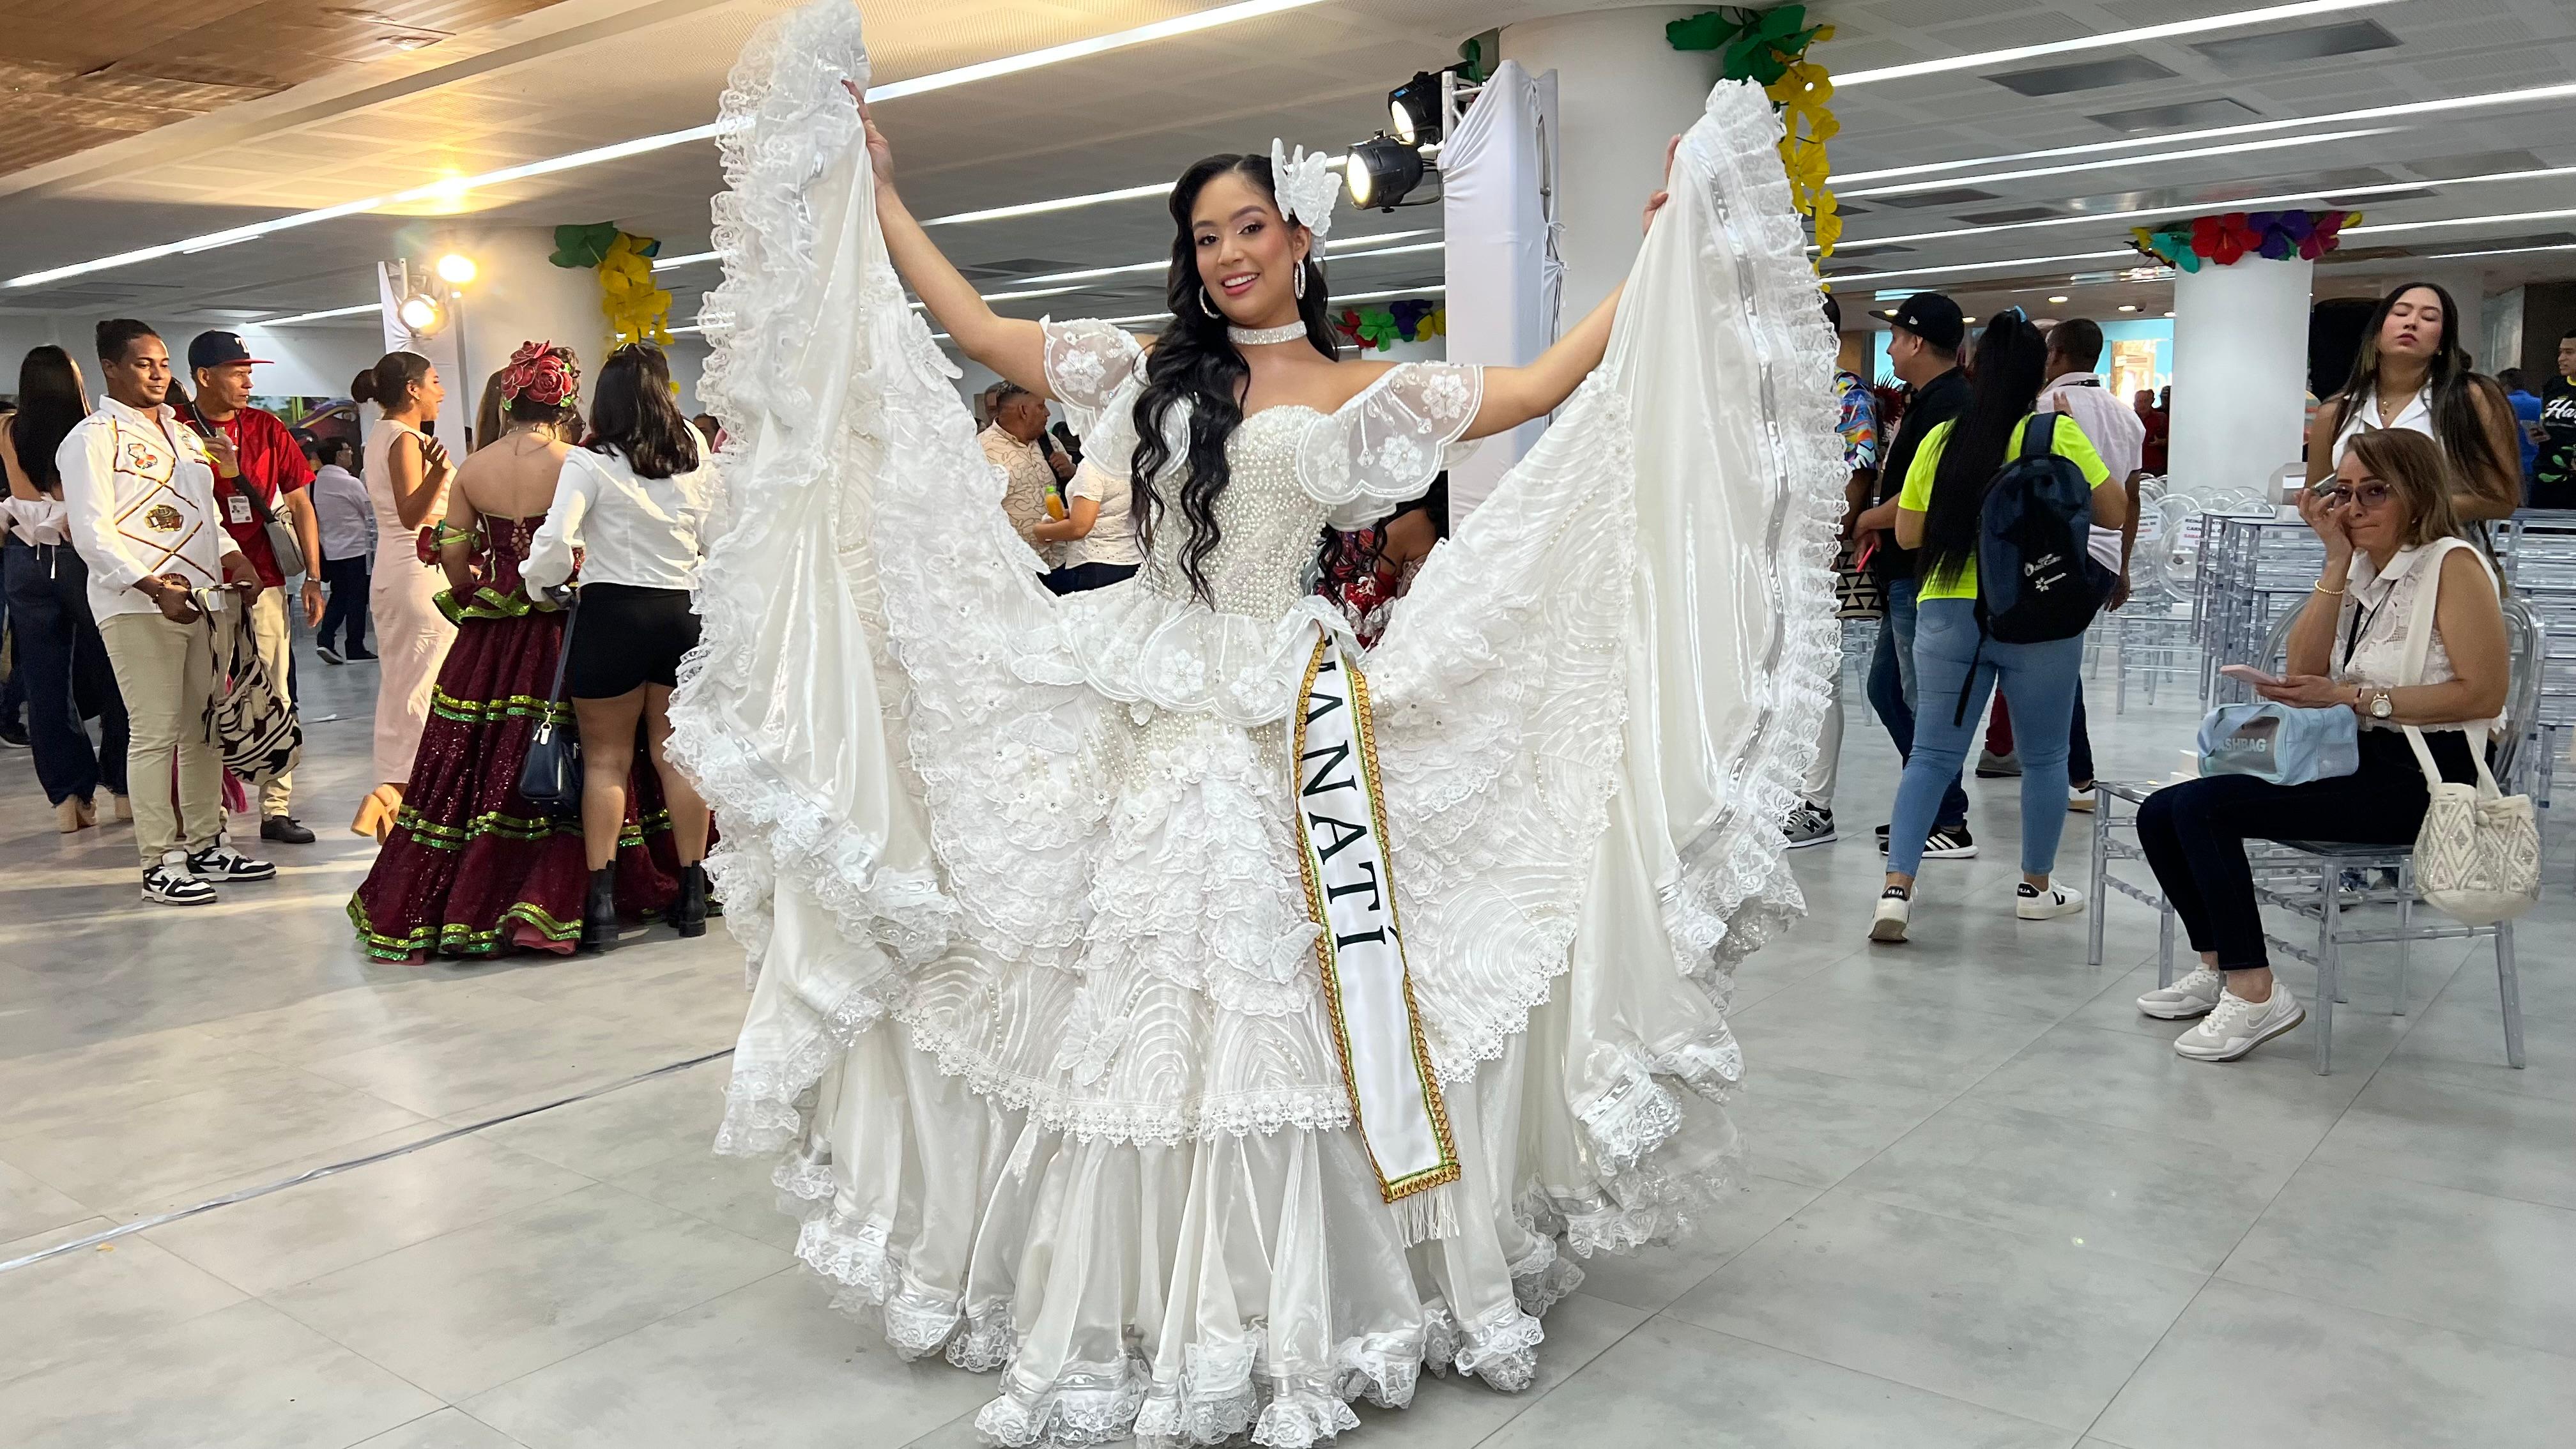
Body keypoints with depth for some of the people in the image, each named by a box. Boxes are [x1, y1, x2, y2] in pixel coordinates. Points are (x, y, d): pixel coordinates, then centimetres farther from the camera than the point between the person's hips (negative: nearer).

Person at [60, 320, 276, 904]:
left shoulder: (180, 431, 20)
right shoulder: (94, 437, -3)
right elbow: (93, 534, -11)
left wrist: (234, 560, 8)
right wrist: (155, 587, -22)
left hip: (206, 596, 7)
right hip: (140, 606, -7)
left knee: (205, 726, 10)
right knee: (155, 733, -5)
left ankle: (206, 843, 19)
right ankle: (159, 862, 1)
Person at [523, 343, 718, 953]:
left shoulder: (589, 462, -9)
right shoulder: (695, 451, 3)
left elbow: (555, 543, -18)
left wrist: (533, 582, -1)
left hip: (613, 613, -3)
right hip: (683, 612, 4)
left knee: (606, 759, 5)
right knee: (676, 754, 12)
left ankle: (600, 900, 3)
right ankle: (691, 892, 15)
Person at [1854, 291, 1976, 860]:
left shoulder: (1945, 404, -17)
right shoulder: (1927, 399, 16)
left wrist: (1867, 520, -9)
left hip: (1926, 574, -11)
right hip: (1908, 574, 11)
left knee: (1924, 700, -3)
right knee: (1885, 687, 16)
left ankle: (1949, 825, 6)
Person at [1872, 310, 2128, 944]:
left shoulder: (1940, 439, 2)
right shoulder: (2057, 434, -7)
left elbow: (1907, 534, 8)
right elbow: (2115, 514, -2)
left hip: (1948, 613, 2)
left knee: (1932, 753, 7)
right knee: (2043, 756, 14)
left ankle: (1897, 889, -3)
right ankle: (2036, 888, 26)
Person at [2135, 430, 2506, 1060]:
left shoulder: (2452, 564, -7)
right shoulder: (2359, 567, 15)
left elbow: (2484, 693, -16)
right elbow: (2304, 673, 2)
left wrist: (2355, 696, -19)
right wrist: (2337, 560, -3)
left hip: (2425, 778, -8)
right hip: (2354, 761, 8)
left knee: (2202, 806, -24)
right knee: (2161, 814, -5)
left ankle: (2254, 991, -15)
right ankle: (2221, 969, 9)